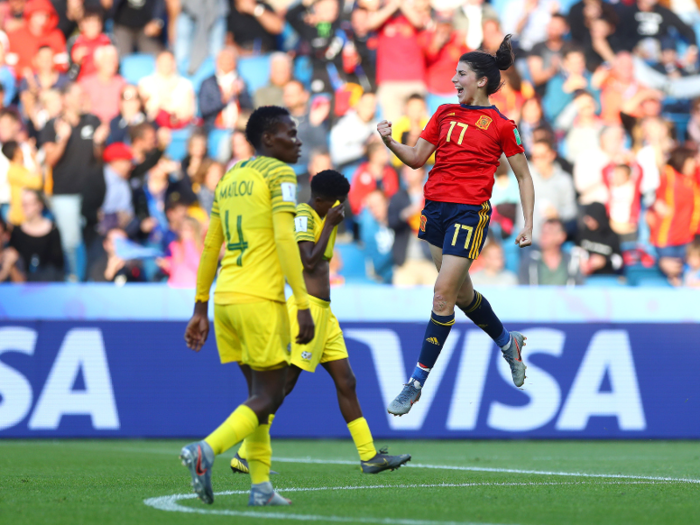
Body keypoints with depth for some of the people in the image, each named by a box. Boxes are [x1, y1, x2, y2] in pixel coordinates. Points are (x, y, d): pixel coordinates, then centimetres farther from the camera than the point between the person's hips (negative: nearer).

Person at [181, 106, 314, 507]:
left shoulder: (230, 178, 18)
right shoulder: (279, 174, -5)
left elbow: (211, 246, 19)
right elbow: (285, 241, -14)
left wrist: (201, 307, 22)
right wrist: (303, 305, -14)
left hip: (226, 297, 8)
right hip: (261, 298, -8)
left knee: (259, 392, 14)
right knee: (269, 396, -3)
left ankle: (261, 486, 10)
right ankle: (207, 450, -21)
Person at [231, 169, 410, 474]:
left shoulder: (321, 215, 19)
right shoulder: (302, 216, -11)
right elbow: (309, 262, -20)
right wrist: (330, 224, -13)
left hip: (323, 312, 10)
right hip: (308, 308, -10)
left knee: (346, 381, 8)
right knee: (285, 382, -10)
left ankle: (369, 456, 10)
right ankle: (245, 455, -8)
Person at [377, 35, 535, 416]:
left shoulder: (500, 125, -4)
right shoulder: (445, 114, 10)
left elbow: (523, 177, 2)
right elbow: (417, 158, 9)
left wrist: (528, 226, -3)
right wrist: (390, 142, -9)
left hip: (470, 212, -6)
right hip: (436, 208, 6)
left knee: (443, 294, -11)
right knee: (461, 292, 16)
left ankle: (417, 383, -6)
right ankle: (508, 342, 42)